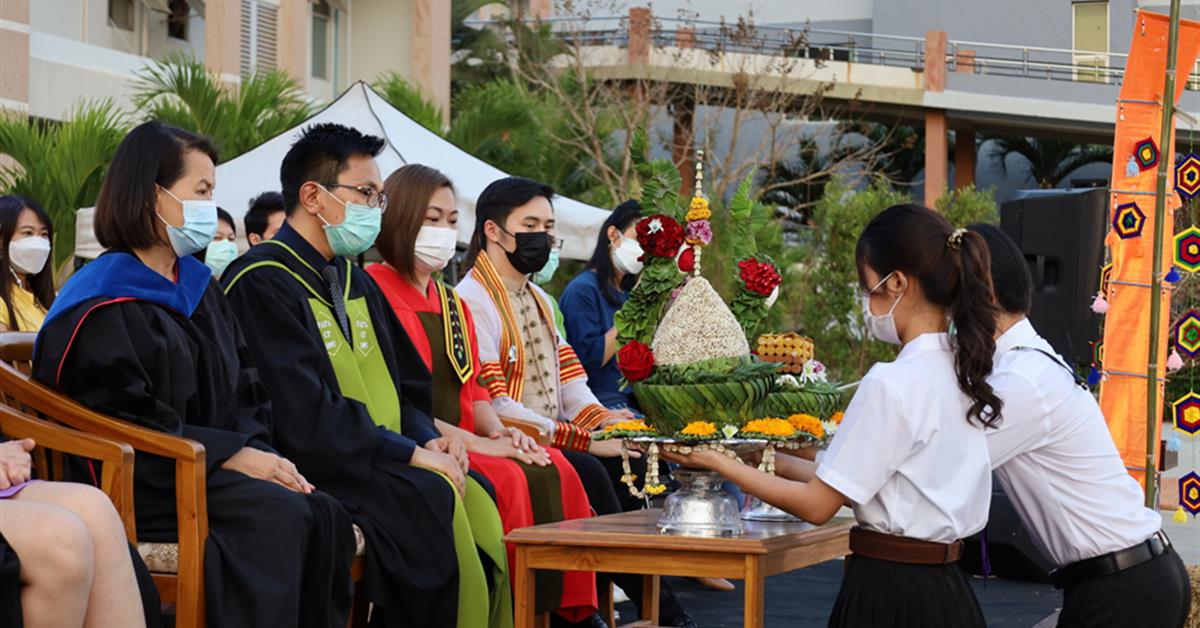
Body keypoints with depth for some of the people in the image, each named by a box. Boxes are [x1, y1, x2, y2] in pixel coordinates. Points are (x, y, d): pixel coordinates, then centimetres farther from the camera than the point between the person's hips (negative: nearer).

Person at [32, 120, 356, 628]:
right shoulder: (102, 308, -7)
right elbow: (124, 423, -15)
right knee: (277, 515, -30)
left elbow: (245, 391, 16)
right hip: (138, 487, -7)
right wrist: (231, 455, -19)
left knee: (324, 516, -20)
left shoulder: (199, 287, 18)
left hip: (216, 468, 7)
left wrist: (258, 452, -5)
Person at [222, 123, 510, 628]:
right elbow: (303, 415, -18)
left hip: (379, 460, 8)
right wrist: (410, 452, -15)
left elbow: (407, 385, 23)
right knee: (433, 500, -28)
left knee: (475, 495, -18)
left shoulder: (355, 282, 19)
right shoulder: (262, 284, -9)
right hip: (311, 470, -8)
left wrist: (427, 437, 0)